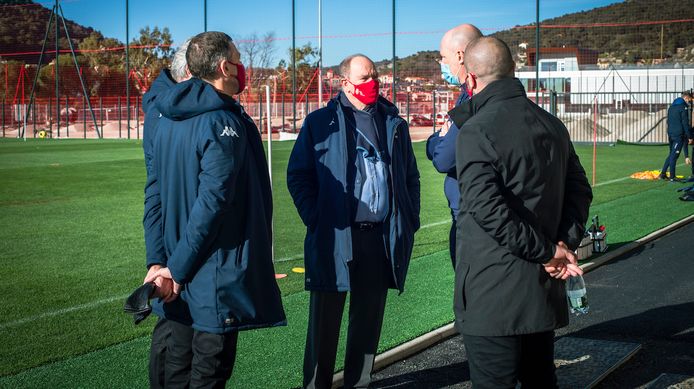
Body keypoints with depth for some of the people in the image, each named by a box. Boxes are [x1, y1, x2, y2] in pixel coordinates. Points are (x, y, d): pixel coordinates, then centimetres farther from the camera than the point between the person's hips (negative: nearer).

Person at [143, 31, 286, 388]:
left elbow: (158, 191, 13)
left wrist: (163, 258, 15)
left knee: (180, 359, 17)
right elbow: (212, 200, -23)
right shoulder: (223, 122, -18)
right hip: (219, 274, -8)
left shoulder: (169, 118, 8)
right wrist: (179, 266, -16)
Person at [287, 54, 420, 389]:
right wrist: (315, 219, -8)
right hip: (334, 237, -3)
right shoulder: (321, 122, 2)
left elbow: (410, 176, 19)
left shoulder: (394, 123, 14)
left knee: (369, 317, 11)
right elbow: (298, 176, 1)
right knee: (325, 318, 4)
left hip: (382, 237, 4)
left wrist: (410, 219, 9)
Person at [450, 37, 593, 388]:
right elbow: (579, 190, 13)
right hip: (544, 292, 7)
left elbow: (487, 208, -22)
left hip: (492, 296, -7)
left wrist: (548, 251, -14)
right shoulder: (552, 125, 10)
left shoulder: (475, 131, -14)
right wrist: (566, 245, 1)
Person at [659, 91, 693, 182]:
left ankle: (663, 173, 12)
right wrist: (689, 136, -9)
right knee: (674, 155, -5)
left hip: (670, 134, 8)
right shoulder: (683, 107, -10)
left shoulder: (671, 107, 16)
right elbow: (685, 123, -14)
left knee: (671, 154, 16)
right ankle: (672, 177, -1)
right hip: (679, 135, -8)